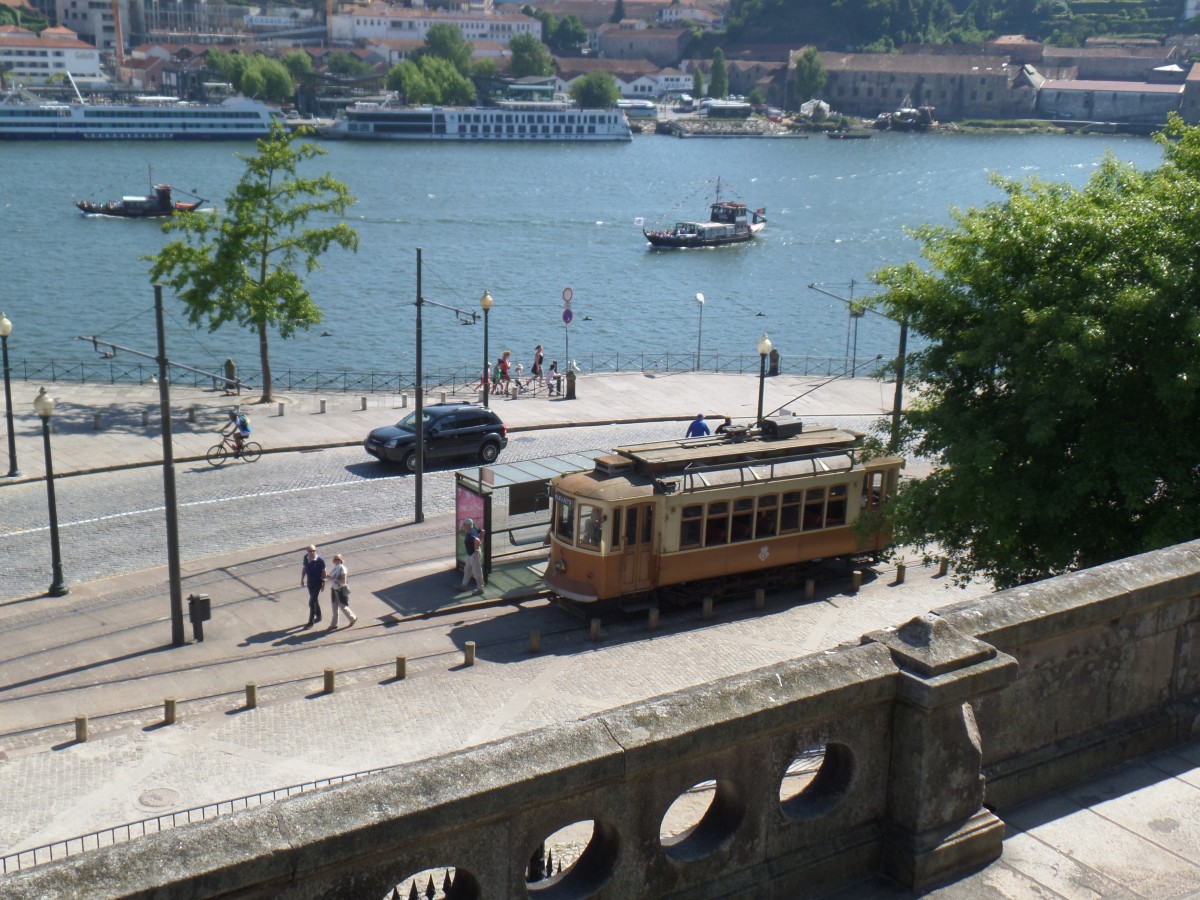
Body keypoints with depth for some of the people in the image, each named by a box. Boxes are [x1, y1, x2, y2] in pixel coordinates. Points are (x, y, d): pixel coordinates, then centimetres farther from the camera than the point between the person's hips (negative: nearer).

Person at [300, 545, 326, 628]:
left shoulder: (320, 560, -21)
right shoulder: (306, 557, -6)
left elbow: (323, 572, -13)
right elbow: (304, 568, 9)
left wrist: (323, 584, -9)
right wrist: (302, 579, 11)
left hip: (317, 583, -6)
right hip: (309, 581, 6)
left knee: (312, 602, -6)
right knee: (314, 599, 21)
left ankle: (311, 622, 3)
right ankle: (318, 616, 39)